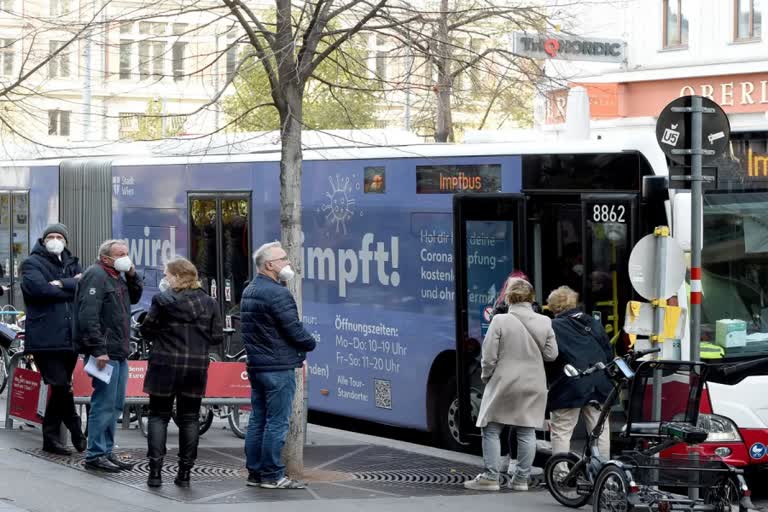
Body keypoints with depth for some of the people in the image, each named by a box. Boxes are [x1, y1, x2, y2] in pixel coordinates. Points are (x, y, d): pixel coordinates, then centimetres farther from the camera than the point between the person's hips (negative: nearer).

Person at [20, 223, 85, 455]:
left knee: (60, 388, 9)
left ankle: (50, 437, 17)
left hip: (69, 338, 6)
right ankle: (76, 430, 2)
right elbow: (39, 288, -15)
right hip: (45, 338, -6)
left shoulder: (71, 263, 20)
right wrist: (72, 287, -6)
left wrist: (61, 284, -13)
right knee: (62, 386, -13)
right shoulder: (32, 263, 3)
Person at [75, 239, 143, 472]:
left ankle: (107, 451, 21)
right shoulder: (96, 275, -12)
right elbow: (88, 314, -20)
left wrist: (132, 276, 8)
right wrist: (98, 350, -24)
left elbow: (135, 297, 27)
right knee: (104, 404, -8)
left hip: (118, 352, 10)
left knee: (116, 404, 14)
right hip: (105, 353, -10)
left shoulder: (117, 277, 19)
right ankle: (95, 455, -4)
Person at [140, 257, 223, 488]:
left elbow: (146, 330, -6)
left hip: (165, 365, -3)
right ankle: (184, 473, 10)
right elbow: (217, 336, 1)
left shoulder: (162, 300, -10)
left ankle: (155, 471, 0)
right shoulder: (209, 303, 1)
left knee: (158, 415, 7)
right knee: (189, 418, 10)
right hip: (196, 367, 3)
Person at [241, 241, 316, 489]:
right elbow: (295, 330, -19)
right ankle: (272, 475, -2)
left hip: (256, 364, 10)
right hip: (278, 368, -10)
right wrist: (310, 344, 3)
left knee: (257, 420, 12)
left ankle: (254, 472, 17)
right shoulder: (277, 294, -18)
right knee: (277, 423, -4)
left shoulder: (249, 291, 14)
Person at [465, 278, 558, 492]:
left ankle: (490, 477, 4)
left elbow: (489, 356, -9)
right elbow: (551, 354, 2)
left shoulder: (500, 321, -11)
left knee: (491, 430, 6)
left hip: (503, 383, -3)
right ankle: (522, 478, 10)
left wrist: (486, 377, 7)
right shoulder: (544, 322, -2)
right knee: (527, 432, 8)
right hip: (533, 385, 3)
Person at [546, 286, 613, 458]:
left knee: (561, 432, 1)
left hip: (569, 387, -5)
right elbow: (609, 354, 15)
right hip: (599, 387, 5)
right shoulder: (595, 324, 12)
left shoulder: (553, 327, -5)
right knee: (601, 430, 11)